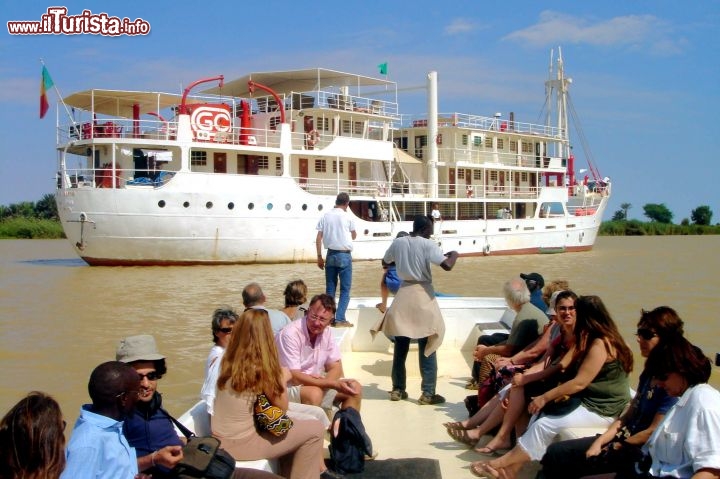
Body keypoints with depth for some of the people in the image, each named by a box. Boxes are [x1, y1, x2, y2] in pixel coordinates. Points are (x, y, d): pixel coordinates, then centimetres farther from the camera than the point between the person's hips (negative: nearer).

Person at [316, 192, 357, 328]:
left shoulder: (325, 216, 3)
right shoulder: (348, 217, -5)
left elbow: (318, 239, 1)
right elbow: (354, 236, 9)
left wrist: (319, 257, 8)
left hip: (331, 255, 4)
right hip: (344, 255, -4)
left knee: (330, 288, 11)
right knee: (345, 288, 3)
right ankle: (340, 319, -3)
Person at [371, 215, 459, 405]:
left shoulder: (397, 242, 3)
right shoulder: (428, 244, -12)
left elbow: (385, 262, 17)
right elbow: (447, 265, -20)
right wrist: (454, 254, 0)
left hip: (403, 294, 5)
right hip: (422, 295, -5)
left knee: (400, 347, 12)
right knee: (427, 348, 1)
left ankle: (398, 390, 18)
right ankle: (428, 393, 1)